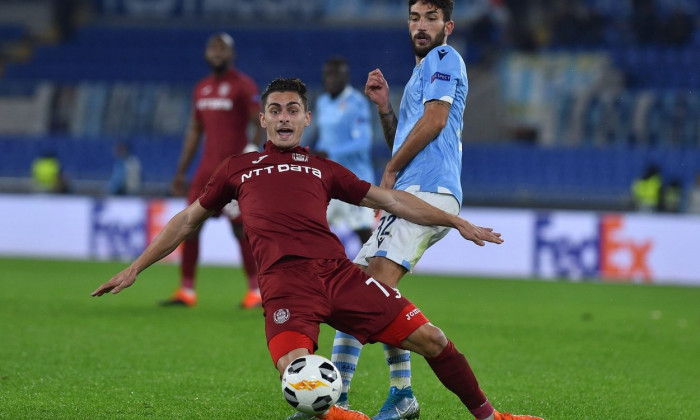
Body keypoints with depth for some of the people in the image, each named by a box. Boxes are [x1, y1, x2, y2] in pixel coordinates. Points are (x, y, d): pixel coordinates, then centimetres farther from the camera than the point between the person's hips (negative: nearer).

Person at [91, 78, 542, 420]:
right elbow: (189, 219, 31)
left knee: (429, 339, -6)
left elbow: (390, 199, 26)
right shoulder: (238, 168, 25)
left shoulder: (323, 168, 26)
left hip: (337, 269, 2)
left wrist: (458, 222, 21)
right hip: (284, 282, -2)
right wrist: (135, 268, 27)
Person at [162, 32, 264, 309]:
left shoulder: (243, 86, -6)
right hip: (207, 168, 7)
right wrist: (181, 172, 19)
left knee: (240, 228, -6)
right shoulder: (201, 89, 15)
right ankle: (186, 291, 6)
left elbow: (260, 124, -8)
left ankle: (256, 290, 3)